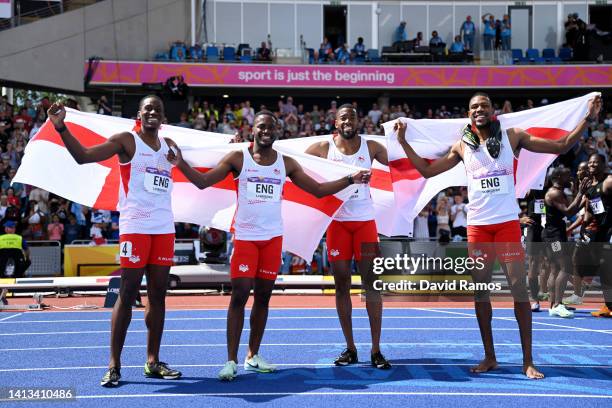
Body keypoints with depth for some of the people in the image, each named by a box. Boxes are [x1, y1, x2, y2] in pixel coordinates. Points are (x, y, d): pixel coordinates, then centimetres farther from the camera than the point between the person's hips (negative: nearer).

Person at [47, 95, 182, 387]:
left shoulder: (169, 146, 16)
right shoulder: (126, 141, -1)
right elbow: (84, 156, -12)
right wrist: (60, 127, -24)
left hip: (164, 228, 5)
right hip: (134, 226, -5)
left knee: (158, 294, 7)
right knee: (127, 293, -4)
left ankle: (153, 362, 14)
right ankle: (114, 365, 2)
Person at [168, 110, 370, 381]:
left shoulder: (286, 163, 7)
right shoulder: (237, 158, -1)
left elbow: (318, 190, 10)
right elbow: (203, 182, -5)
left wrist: (350, 180, 3)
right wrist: (181, 164, -21)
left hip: (273, 237, 3)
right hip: (245, 236, -3)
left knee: (263, 296, 8)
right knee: (239, 295, -8)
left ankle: (253, 356, 19)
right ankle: (232, 360, -3)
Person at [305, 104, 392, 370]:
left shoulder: (371, 147, 3)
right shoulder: (323, 148, 1)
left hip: (365, 221, 0)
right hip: (337, 221, 0)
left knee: (371, 283, -3)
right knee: (341, 284, 4)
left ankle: (376, 350, 2)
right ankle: (350, 348, 14)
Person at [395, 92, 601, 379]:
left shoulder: (512, 137, 3)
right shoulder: (462, 147, 9)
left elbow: (561, 146, 6)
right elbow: (427, 170, 14)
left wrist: (587, 119, -3)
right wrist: (403, 142, 9)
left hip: (507, 223, -2)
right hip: (477, 225, 2)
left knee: (519, 287, -6)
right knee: (480, 291, 5)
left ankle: (528, 361, 1)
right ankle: (489, 357, 16)